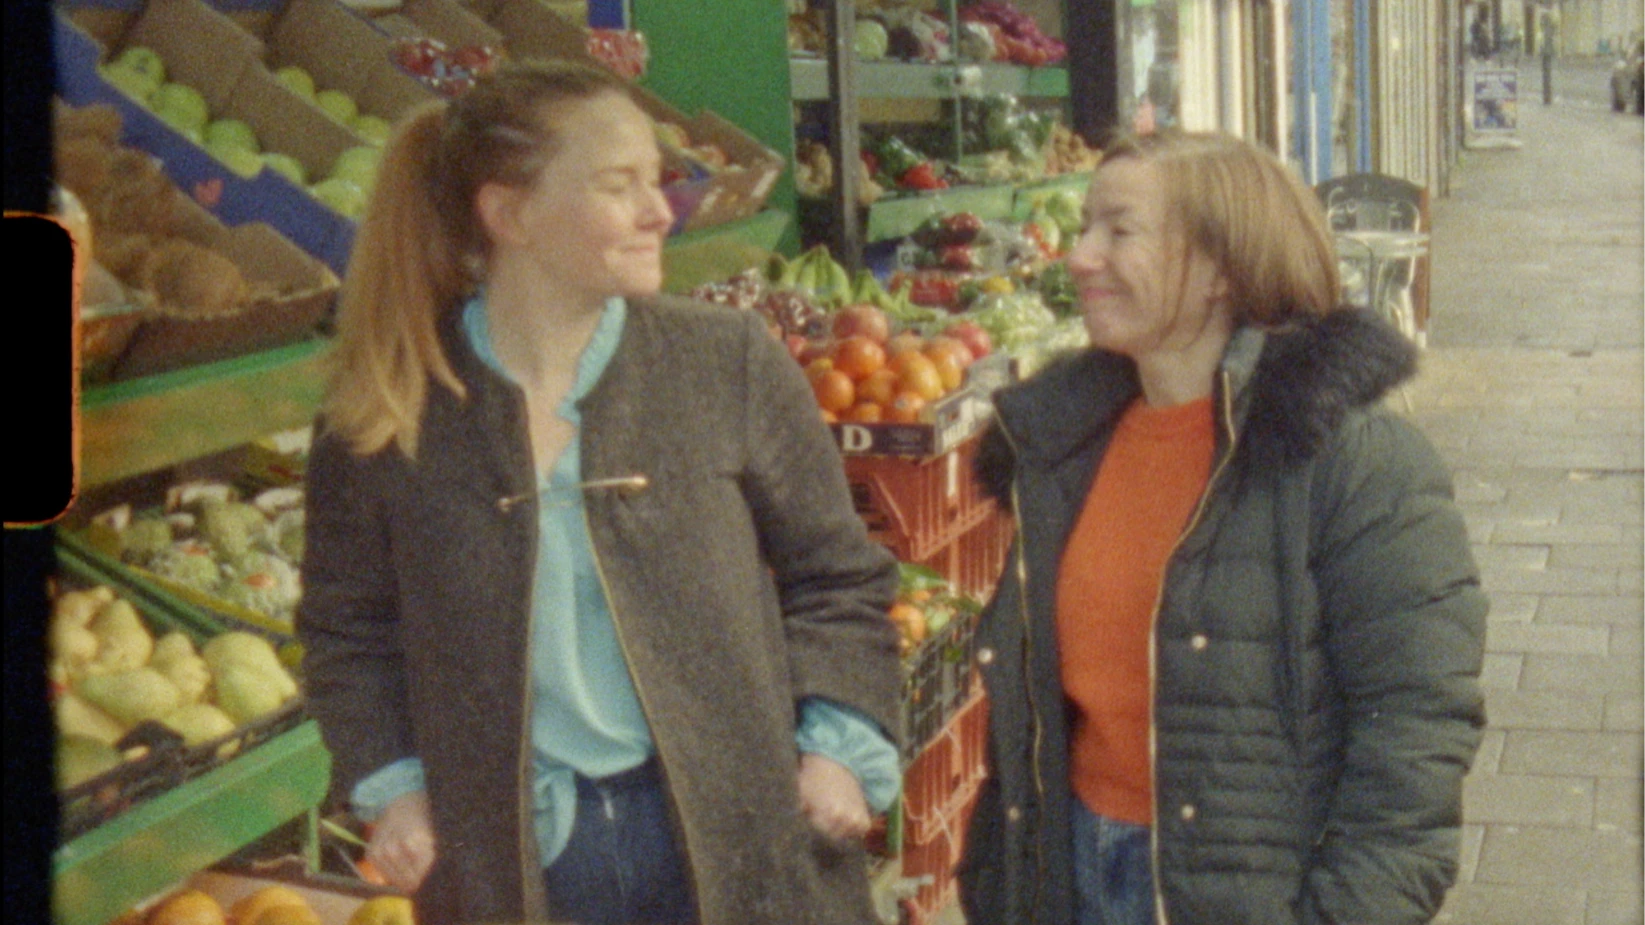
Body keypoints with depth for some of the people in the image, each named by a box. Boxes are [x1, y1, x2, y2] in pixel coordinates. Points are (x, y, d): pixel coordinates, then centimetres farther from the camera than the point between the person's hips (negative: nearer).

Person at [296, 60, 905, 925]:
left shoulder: (728, 360, -4)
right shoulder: (392, 409, -4)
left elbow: (834, 572, 4)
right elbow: (347, 625, 9)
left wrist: (839, 745, -6)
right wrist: (391, 783, -1)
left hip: (734, 842, 0)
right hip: (511, 854, 0)